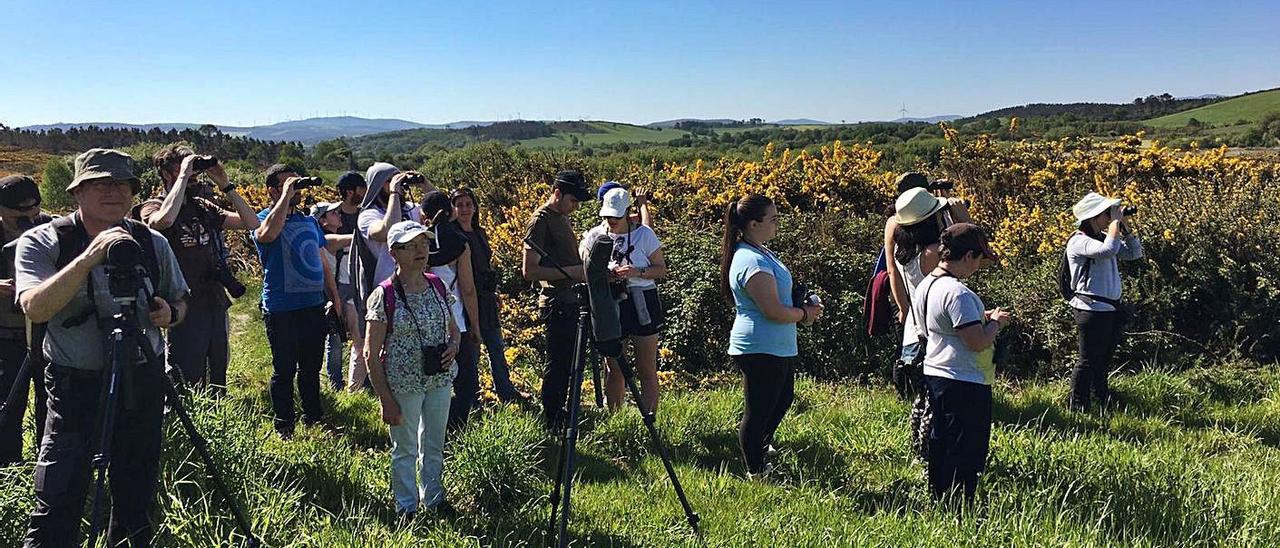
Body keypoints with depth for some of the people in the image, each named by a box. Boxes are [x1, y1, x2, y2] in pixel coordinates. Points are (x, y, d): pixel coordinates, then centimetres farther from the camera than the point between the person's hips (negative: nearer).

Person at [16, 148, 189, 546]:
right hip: (76, 383, -3)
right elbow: (35, 308, -20)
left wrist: (170, 314, -7)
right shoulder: (41, 243, -5)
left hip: (144, 380, 3)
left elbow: (179, 303, 16)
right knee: (59, 504, -6)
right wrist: (88, 258, -29)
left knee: (137, 499, 12)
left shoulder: (153, 243, 5)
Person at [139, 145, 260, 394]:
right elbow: (163, 220, -30)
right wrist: (183, 176, -20)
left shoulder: (202, 207, 13)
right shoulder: (153, 207, -5)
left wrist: (225, 185, 0)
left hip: (215, 305, 6)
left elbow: (251, 223, 8)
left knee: (217, 383, 15)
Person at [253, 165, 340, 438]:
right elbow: (267, 234, -32)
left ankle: (314, 418, 29)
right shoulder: (265, 219, -5)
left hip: (314, 306, 6)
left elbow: (322, 263, 19)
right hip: (281, 310, -6)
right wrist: (286, 196, -24)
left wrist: (335, 298, 15)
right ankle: (284, 427, 15)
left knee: (311, 368, 16)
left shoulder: (309, 221, 14)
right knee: (284, 370, 4)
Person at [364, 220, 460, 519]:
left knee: (434, 446, 21)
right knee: (405, 449, 13)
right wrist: (386, 400, -15)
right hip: (403, 385, -5)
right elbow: (371, 354, -13)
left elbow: (453, 328, 14)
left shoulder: (437, 286, -1)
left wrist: (453, 344, -10)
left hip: (440, 379, 5)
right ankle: (407, 507, 32)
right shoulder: (383, 296, -16)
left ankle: (433, 498, 41)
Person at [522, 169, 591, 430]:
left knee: (567, 367, 15)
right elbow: (529, 270, -19)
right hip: (556, 304, -9)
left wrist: (585, 268, 10)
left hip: (570, 302, 9)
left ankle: (560, 423, 25)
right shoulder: (540, 221, -13)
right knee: (557, 367, -3)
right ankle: (551, 428, 6)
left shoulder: (563, 218, 15)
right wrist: (570, 271, -21)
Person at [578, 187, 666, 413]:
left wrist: (637, 272, -17)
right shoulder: (594, 235, 3)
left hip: (641, 305, -2)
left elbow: (662, 270, 1)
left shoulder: (644, 234, -2)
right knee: (613, 370, 7)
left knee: (647, 370, 2)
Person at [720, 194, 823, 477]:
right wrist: (805, 314, -9)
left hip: (777, 347, 11)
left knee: (782, 399, 27)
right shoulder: (752, 262, -25)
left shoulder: (760, 252, 9)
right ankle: (756, 471, 20)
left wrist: (801, 307, 5)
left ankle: (761, 446, 46)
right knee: (758, 410, 5)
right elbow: (773, 311, -27)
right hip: (762, 350, -11)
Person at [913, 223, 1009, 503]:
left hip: (934, 375, 10)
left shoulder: (925, 286, 7)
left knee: (939, 446, 18)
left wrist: (981, 318, 13)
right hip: (965, 384, -9)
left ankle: (938, 501, 28)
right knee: (968, 454, 2)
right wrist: (995, 322, -6)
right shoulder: (958, 293, -23)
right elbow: (978, 342, -24)